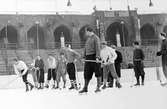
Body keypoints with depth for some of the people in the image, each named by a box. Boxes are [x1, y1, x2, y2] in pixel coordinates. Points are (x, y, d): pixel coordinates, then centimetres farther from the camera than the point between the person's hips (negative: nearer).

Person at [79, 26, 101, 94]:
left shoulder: (95, 38, -6)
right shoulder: (88, 39, 20)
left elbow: (98, 48, -15)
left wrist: (97, 57, -23)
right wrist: (84, 57, 14)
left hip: (94, 57, -8)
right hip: (88, 57, 8)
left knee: (97, 72, -1)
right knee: (87, 73, 6)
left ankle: (98, 87, 3)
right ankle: (85, 88, 9)